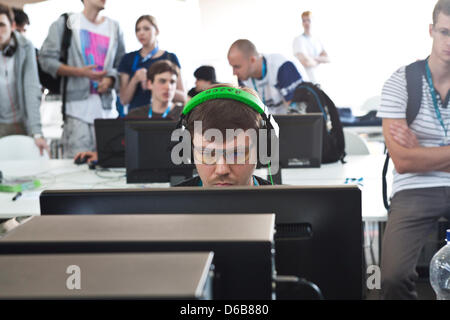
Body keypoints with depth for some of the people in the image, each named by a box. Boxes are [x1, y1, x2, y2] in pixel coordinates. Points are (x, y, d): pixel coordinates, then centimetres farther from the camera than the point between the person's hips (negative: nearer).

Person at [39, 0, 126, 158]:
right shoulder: (65, 23, 6)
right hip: (77, 105, -3)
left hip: (106, 107, 3)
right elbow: (46, 59, 1)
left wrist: (110, 80, -4)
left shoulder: (114, 27, 16)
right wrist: (80, 72, -10)